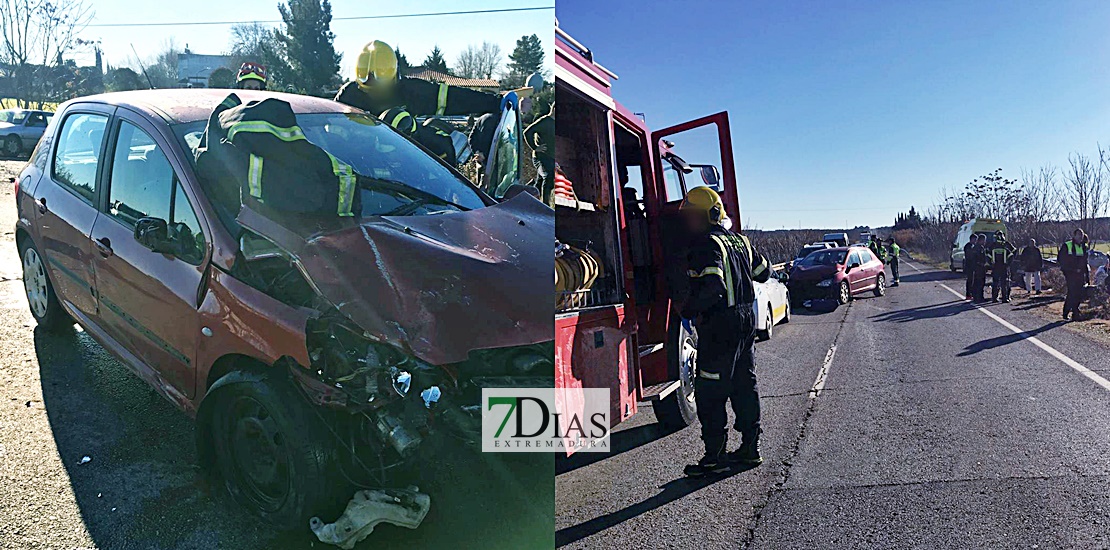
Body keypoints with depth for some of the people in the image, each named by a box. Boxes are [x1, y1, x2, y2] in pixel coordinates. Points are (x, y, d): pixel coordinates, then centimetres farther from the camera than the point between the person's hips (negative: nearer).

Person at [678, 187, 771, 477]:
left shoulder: (707, 244, -17)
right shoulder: (740, 240, 11)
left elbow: (714, 287, -29)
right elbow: (763, 272, 22)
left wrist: (689, 309, -17)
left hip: (720, 326, -9)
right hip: (747, 321, 9)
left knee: (709, 393, -1)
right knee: (744, 385, 16)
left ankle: (715, 456, 3)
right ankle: (750, 448, 25)